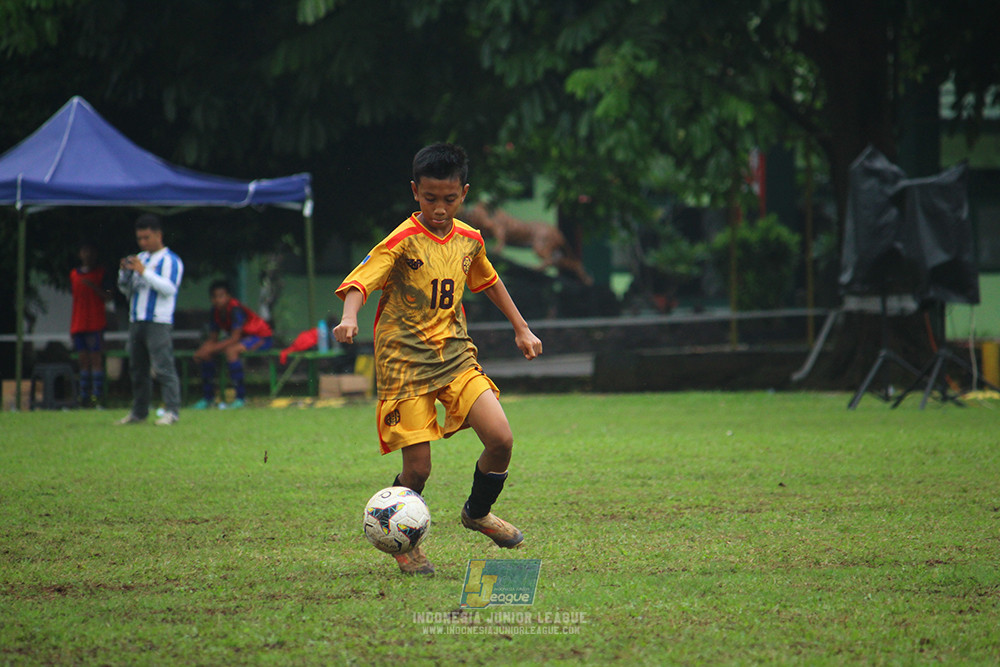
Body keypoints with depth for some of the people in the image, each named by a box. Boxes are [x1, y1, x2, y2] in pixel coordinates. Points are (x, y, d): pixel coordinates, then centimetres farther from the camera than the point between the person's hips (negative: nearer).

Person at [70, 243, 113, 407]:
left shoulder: (101, 273, 1)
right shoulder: (74, 274, 14)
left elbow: (107, 298, -5)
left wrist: (93, 286, -19)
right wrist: (71, 328, 16)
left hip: (96, 324, -5)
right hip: (78, 324, 5)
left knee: (96, 359, -8)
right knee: (83, 361, 4)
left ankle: (97, 396, -9)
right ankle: (84, 396, 4)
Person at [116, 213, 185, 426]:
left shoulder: (170, 260, -3)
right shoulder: (139, 258, 19)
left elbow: (169, 288, -17)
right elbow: (126, 290, 23)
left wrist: (143, 272, -20)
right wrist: (124, 273, 3)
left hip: (159, 323, -8)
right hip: (136, 321, 8)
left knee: (163, 367, -12)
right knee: (137, 369, 9)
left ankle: (172, 411, -13)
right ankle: (139, 412, 16)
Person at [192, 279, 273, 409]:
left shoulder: (235, 309, -26)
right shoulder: (216, 311, -3)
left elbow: (234, 338, -31)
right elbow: (212, 339, 2)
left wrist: (211, 349, -34)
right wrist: (202, 351, -18)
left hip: (261, 338, -9)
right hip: (242, 338, 9)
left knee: (230, 350, -36)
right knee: (204, 351, -4)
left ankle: (241, 397, -28)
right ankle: (207, 397, 5)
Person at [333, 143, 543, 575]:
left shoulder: (469, 240, 6)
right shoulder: (402, 242, -12)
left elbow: (489, 281, 26)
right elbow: (360, 282, -24)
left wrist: (521, 328, 29)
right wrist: (349, 319, -44)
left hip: (455, 355, 5)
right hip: (404, 361, -5)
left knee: (501, 439, -11)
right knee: (417, 468, -7)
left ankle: (478, 513, 18)